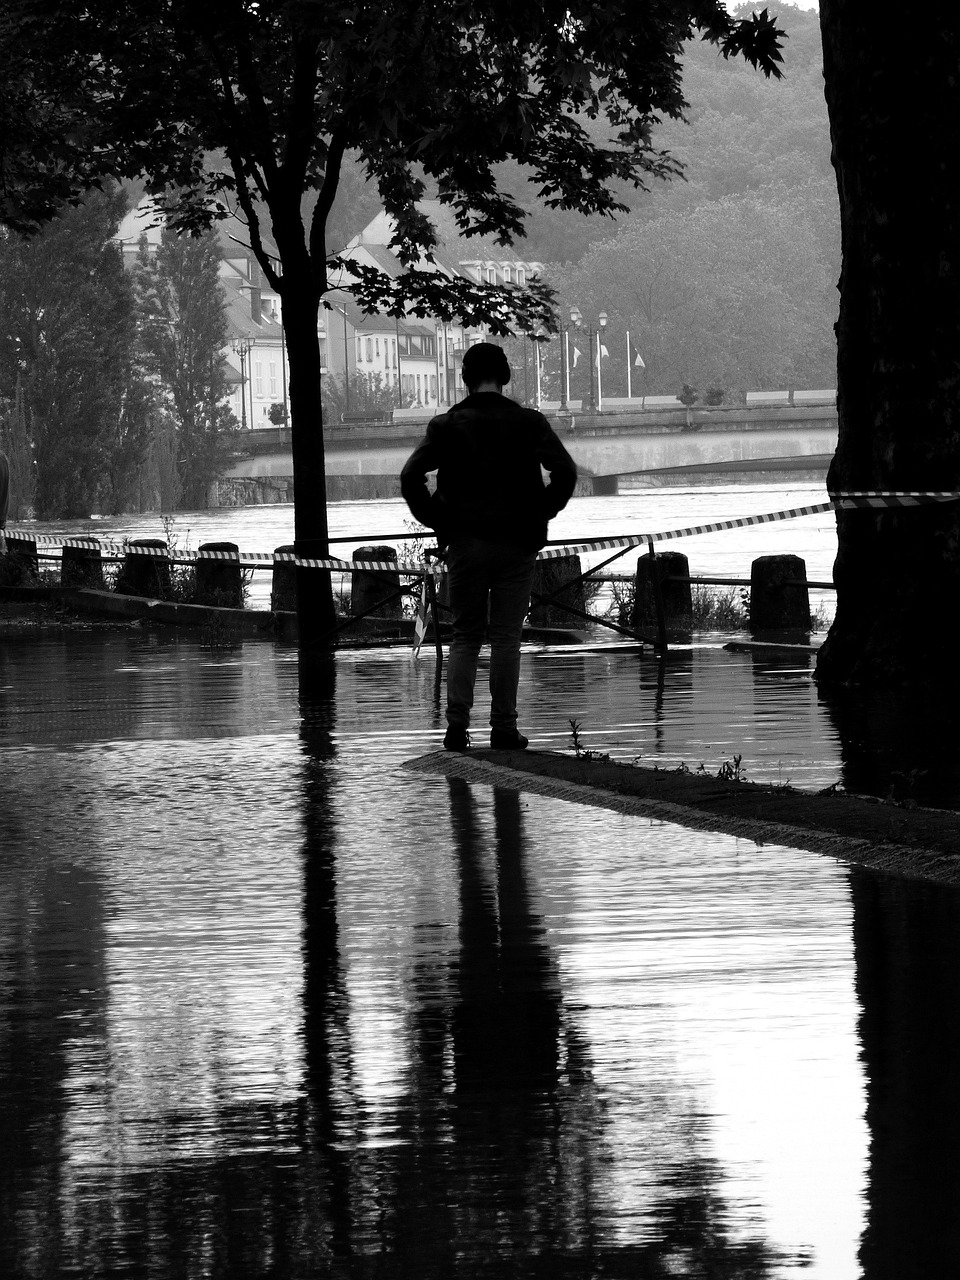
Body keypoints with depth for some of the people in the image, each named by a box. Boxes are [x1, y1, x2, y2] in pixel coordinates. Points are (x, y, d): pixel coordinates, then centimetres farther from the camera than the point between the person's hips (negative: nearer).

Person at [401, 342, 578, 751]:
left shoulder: (447, 426, 0)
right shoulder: (528, 423, -1)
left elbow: (410, 477, -9)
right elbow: (565, 472, -10)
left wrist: (437, 521, 1)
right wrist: (539, 515, 0)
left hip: (464, 543, 0)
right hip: (517, 544, 0)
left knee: (464, 637, 9)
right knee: (506, 638, 4)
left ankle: (457, 726, -3)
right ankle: (503, 729, 1)